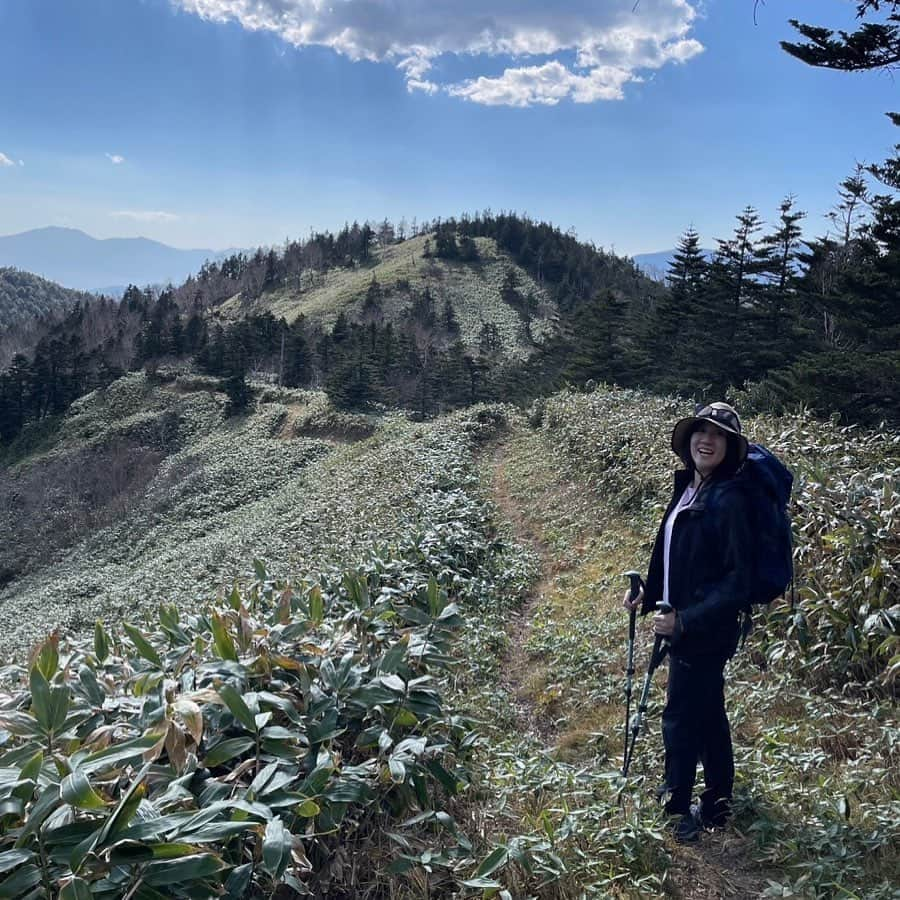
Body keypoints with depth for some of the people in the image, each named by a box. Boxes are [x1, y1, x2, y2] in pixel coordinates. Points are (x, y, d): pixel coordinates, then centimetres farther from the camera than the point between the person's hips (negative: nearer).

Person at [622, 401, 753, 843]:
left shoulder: (728, 499, -20)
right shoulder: (688, 487, 5)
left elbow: (738, 579, -22)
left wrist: (686, 621, -25)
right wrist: (647, 595, 4)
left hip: (706, 631, -9)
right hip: (683, 626, 9)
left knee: (680, 719, 3)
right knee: (707, 714, 20)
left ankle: (675, 812, 20)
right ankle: (717, 803, 35)